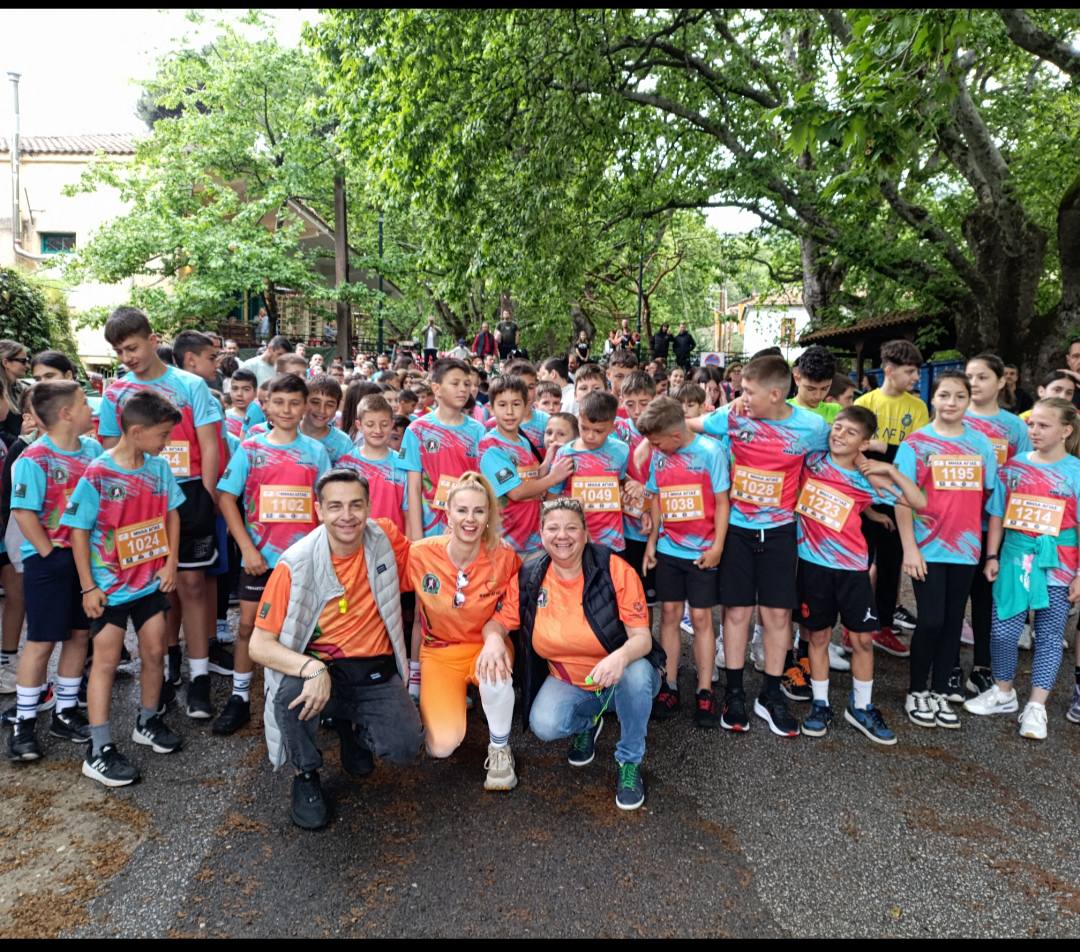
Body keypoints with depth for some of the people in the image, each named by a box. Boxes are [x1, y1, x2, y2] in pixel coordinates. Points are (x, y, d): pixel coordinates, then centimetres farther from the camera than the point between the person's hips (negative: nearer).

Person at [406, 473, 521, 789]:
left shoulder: (504, 557, -16)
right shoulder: (420, 554, -16)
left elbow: (509, 612, -7)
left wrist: (495, 635, -29)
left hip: (486, 645, 0)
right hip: (439, 650, 0)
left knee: (494, 672, -37)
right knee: (442, 746, -17)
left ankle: (499, 749, -7)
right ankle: (438, 704, 20)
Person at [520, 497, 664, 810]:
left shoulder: (615, 570, -19)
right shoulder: (530, 578, -9)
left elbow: (642, 637, -20)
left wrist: (621, 656, -44)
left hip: (618, 678, -2)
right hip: (566, 681, 2)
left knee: (637, 672, -36)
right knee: (544, 725, -27)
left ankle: (630, 762, -8)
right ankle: (587, 722, 12)